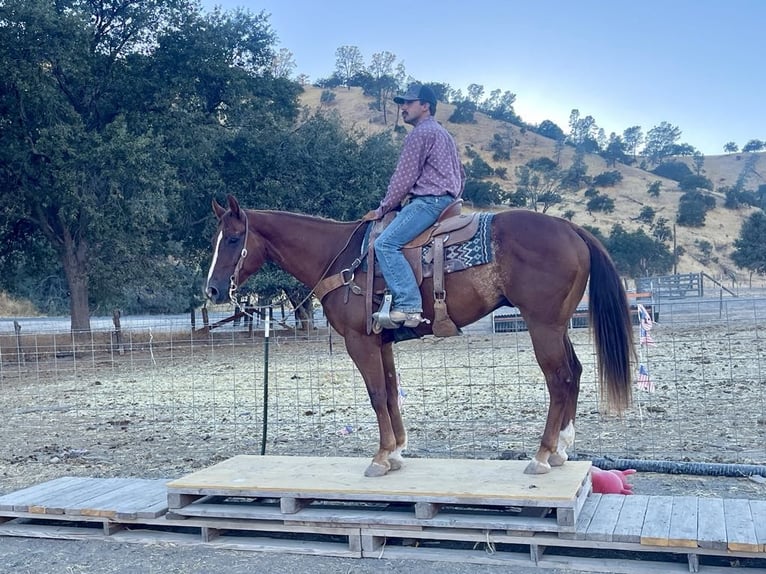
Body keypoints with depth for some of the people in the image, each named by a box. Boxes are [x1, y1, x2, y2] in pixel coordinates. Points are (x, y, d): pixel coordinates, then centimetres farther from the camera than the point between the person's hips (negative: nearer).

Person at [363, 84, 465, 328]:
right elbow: (461, 175, 29)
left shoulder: (420, 134, -6)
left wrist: (382, 209, -3)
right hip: (447, 199, 11)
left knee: (385, 243, -22)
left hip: (427, 201, -11)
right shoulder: (443, 134, 26)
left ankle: (408, 304, -31)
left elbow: (404, 178, -11)